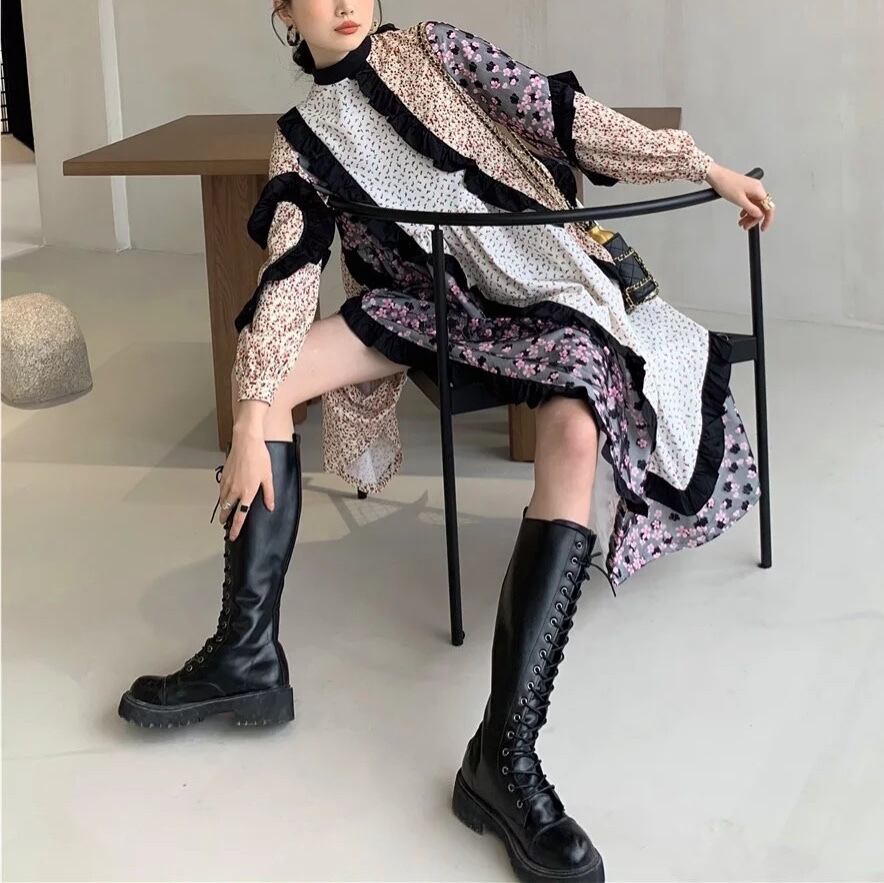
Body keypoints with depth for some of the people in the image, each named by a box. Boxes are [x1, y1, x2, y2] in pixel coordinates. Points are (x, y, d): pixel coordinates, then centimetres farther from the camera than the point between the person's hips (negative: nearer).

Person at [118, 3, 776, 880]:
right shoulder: (302, 140, 5)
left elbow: (560, 114, -2)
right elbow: (286, 276, -5)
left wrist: (703, 165, -6)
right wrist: (251, 420, -16)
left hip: (546, 278, -3)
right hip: (433, 299, 4)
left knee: (575, 434, -34)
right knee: (261, 361, -14)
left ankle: (507, 750, -44)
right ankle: (248, 651, -18)